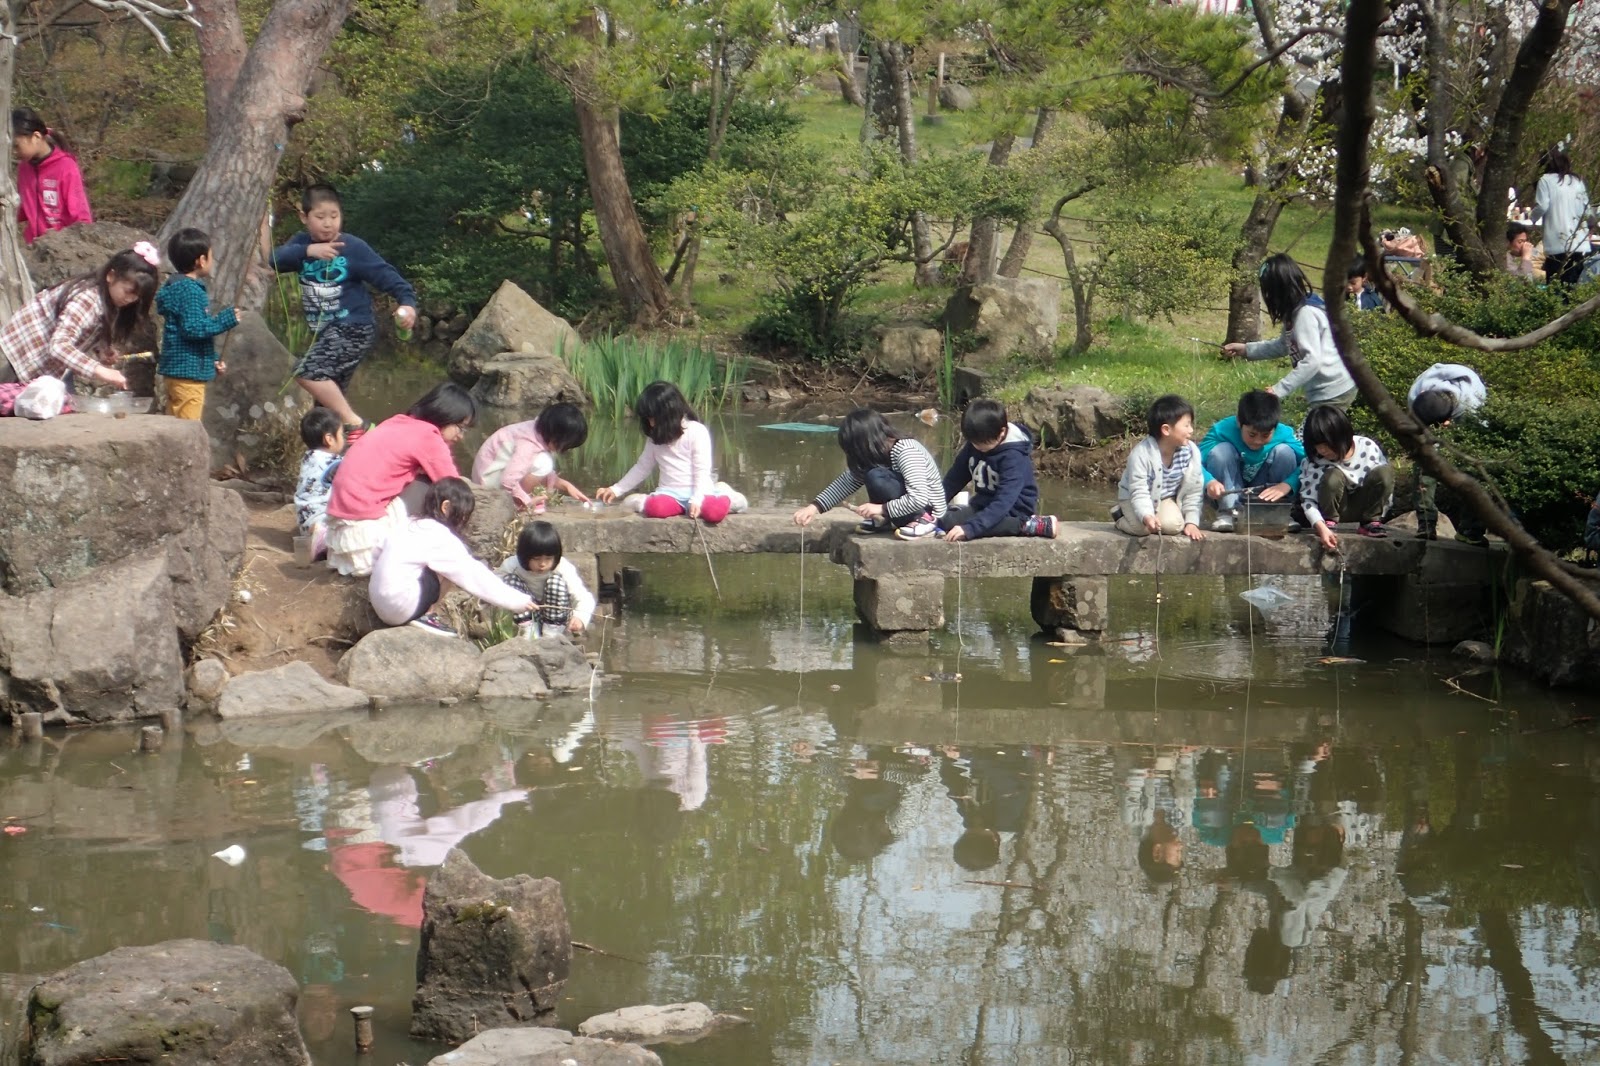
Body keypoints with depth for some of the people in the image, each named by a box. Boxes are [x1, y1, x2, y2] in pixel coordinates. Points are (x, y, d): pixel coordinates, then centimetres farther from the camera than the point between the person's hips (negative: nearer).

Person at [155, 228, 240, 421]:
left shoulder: (178, 287, 17)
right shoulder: (190, 291, -17)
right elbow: (192, 328, -25)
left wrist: (213, 360, 24)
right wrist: (224, 320, -17)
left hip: (176, 369, 11)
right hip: (189, 370, -11)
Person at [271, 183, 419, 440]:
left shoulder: (353, 247, -11)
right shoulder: (302, 243, 3)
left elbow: (386, 275, -14)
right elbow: (276, 260, -15)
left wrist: (407, 301, -30)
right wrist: (308, 251, -31)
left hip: (353, 329, -7)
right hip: (326, 332, 7)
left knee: (306, 371, -24)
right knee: (327, 404, 12)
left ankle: (355, 424, -17)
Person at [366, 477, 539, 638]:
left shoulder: (411, 525, 13)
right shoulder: (440, 537, -11)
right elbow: (474, 575, -9)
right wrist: (516, 601, -4)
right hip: (400, 606, -8)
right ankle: (424, 617, -1)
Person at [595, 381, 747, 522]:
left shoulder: (697, 431, -5)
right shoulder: (656, 437, 13)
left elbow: (702, 470, -8)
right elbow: (642, 467, 22)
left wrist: (696, 500, -21)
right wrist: (616, 490, 19)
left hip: (698, 492, -2)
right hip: (669, 494, 2)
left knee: (715, 511, -35)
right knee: (655, 508, -36)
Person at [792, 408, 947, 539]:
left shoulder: (906, 452, -25)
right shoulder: (880, 452, 1)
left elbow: (919, 498, -33)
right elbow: (846, 481, 7)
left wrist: (882, 508, -26)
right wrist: (814, 507, -3)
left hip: (928, 509, -9)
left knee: (876, 477, -26)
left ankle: (922, 520, -16)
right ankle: (885, 520, 7)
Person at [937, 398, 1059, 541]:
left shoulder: (1014, 456, -23)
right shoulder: (974, 446, -2)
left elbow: (1003, 502, -32)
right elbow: (953, 480, 8)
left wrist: (969, 528, -41)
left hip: (1012, 511, -9)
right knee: (943, 519, -16)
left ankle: (1027, 525, -23)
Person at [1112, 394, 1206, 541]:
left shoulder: (1191, 452, -18)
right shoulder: (1141, 453, -30)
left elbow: (1193, 493, -9)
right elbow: (1139, 492, -30)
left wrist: (1191, 522, -14)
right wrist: (1147, 516, -48)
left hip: (1166, 498, 3)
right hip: (1134, 498, -3)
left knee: (1173, 524, -26)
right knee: (1142, 527, -29)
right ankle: (1120, 517, 6)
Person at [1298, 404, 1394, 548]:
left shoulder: (1368, 447, -17)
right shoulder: (1314, 462, -22)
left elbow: (1386, 478, -5)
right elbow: (1308, 499, -22)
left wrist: (1378, 514, -8)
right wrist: (1321, 528, -38)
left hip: (1365, 507, 2)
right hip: (1336, 509, -2)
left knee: (1385, 472, -25)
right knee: (1333, 476, -33)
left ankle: (1372, 522, -7)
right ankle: (1329, 522, -9)